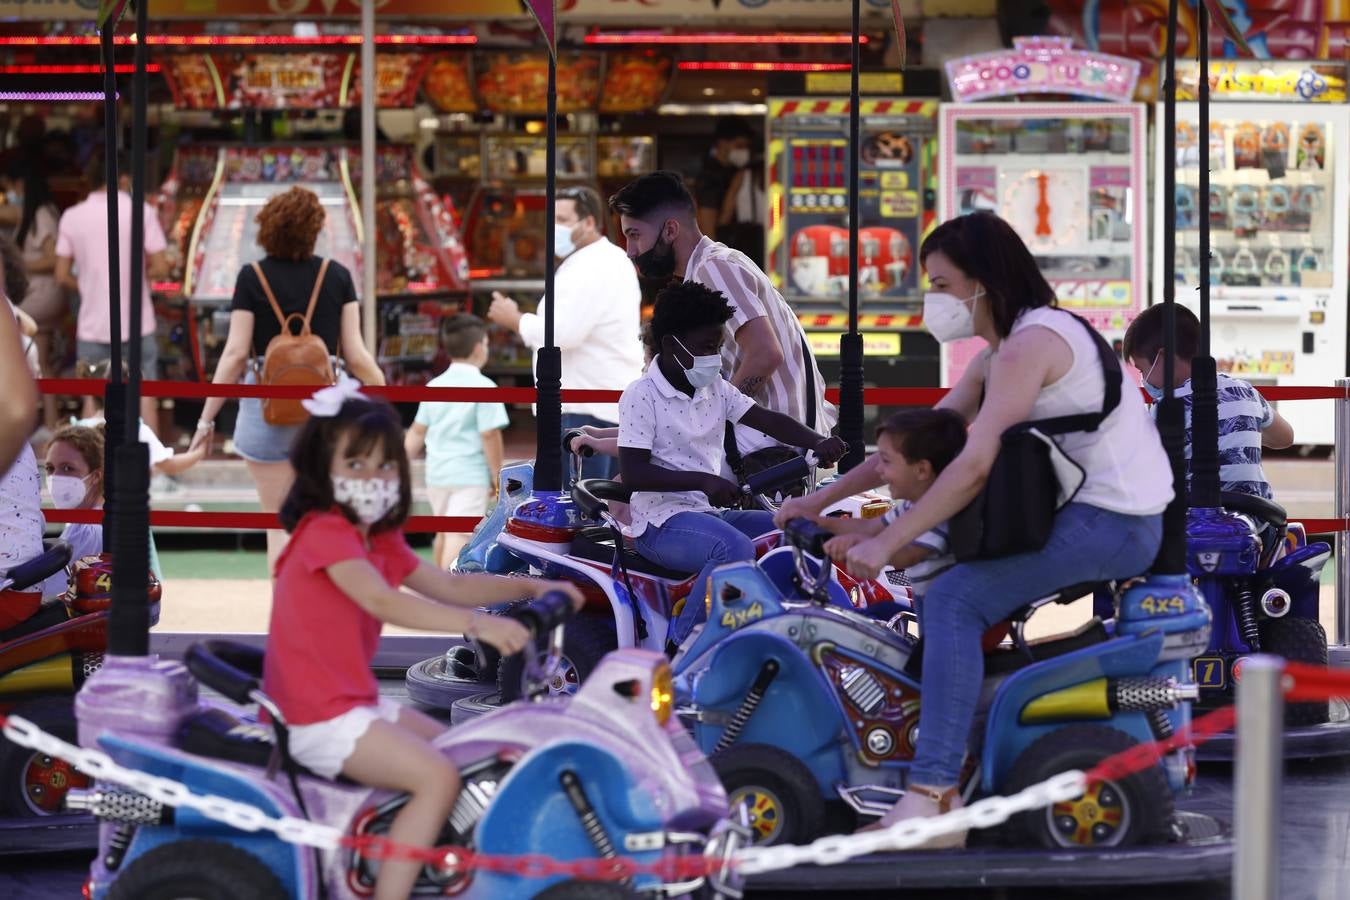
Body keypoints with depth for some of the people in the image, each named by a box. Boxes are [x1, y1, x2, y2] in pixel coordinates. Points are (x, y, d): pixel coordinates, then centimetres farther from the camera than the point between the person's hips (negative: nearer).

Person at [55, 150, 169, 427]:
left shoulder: (72, 217, -2)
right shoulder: (141, 212, -7)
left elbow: (62, 276, 0)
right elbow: (160, 268, -9)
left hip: (92, 326, 1)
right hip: (136, 322, -1)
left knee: (93, 399, 9)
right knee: (143, 395, 7)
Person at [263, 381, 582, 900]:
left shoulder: (380, 541, 14)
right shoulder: (324, 532, -18)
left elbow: (447, 586, 14)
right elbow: (383, 602, -31)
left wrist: (530, 588, 3)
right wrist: (477, 624, -40)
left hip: (354, 702, 10)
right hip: (319, 721, -10)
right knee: (438, 777, -20)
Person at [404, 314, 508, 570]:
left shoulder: (434, 386, 9)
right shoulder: (483, 386, -10)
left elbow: (417, 432, 10)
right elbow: (489, 435, -13)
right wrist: (497, 477, -5)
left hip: (437, 473, 7)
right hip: (471, 475, -7)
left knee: (444, 532, 20)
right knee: (460, 536, -12)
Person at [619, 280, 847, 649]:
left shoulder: (715, 390, 14)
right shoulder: (642, 396, -9)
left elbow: (767, 420, 6)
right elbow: (632, 472, -17)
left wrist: (818, 443, -14)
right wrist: (703, 481, -25)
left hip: (711, 514, 8)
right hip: (662, 521, -8)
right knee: (736, 548, -36)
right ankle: (679, 650, -29)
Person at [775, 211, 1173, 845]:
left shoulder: (1028, 344, -14)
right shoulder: (998, 356, 19)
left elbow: (974, 466, -21)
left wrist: (886, 544, -20)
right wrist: (821, 499, 15)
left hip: (1113, 524, -11)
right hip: (1105, 519, 11)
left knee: (951, 599, -23)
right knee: (948, 564, 21)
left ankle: (933, 798, -33)